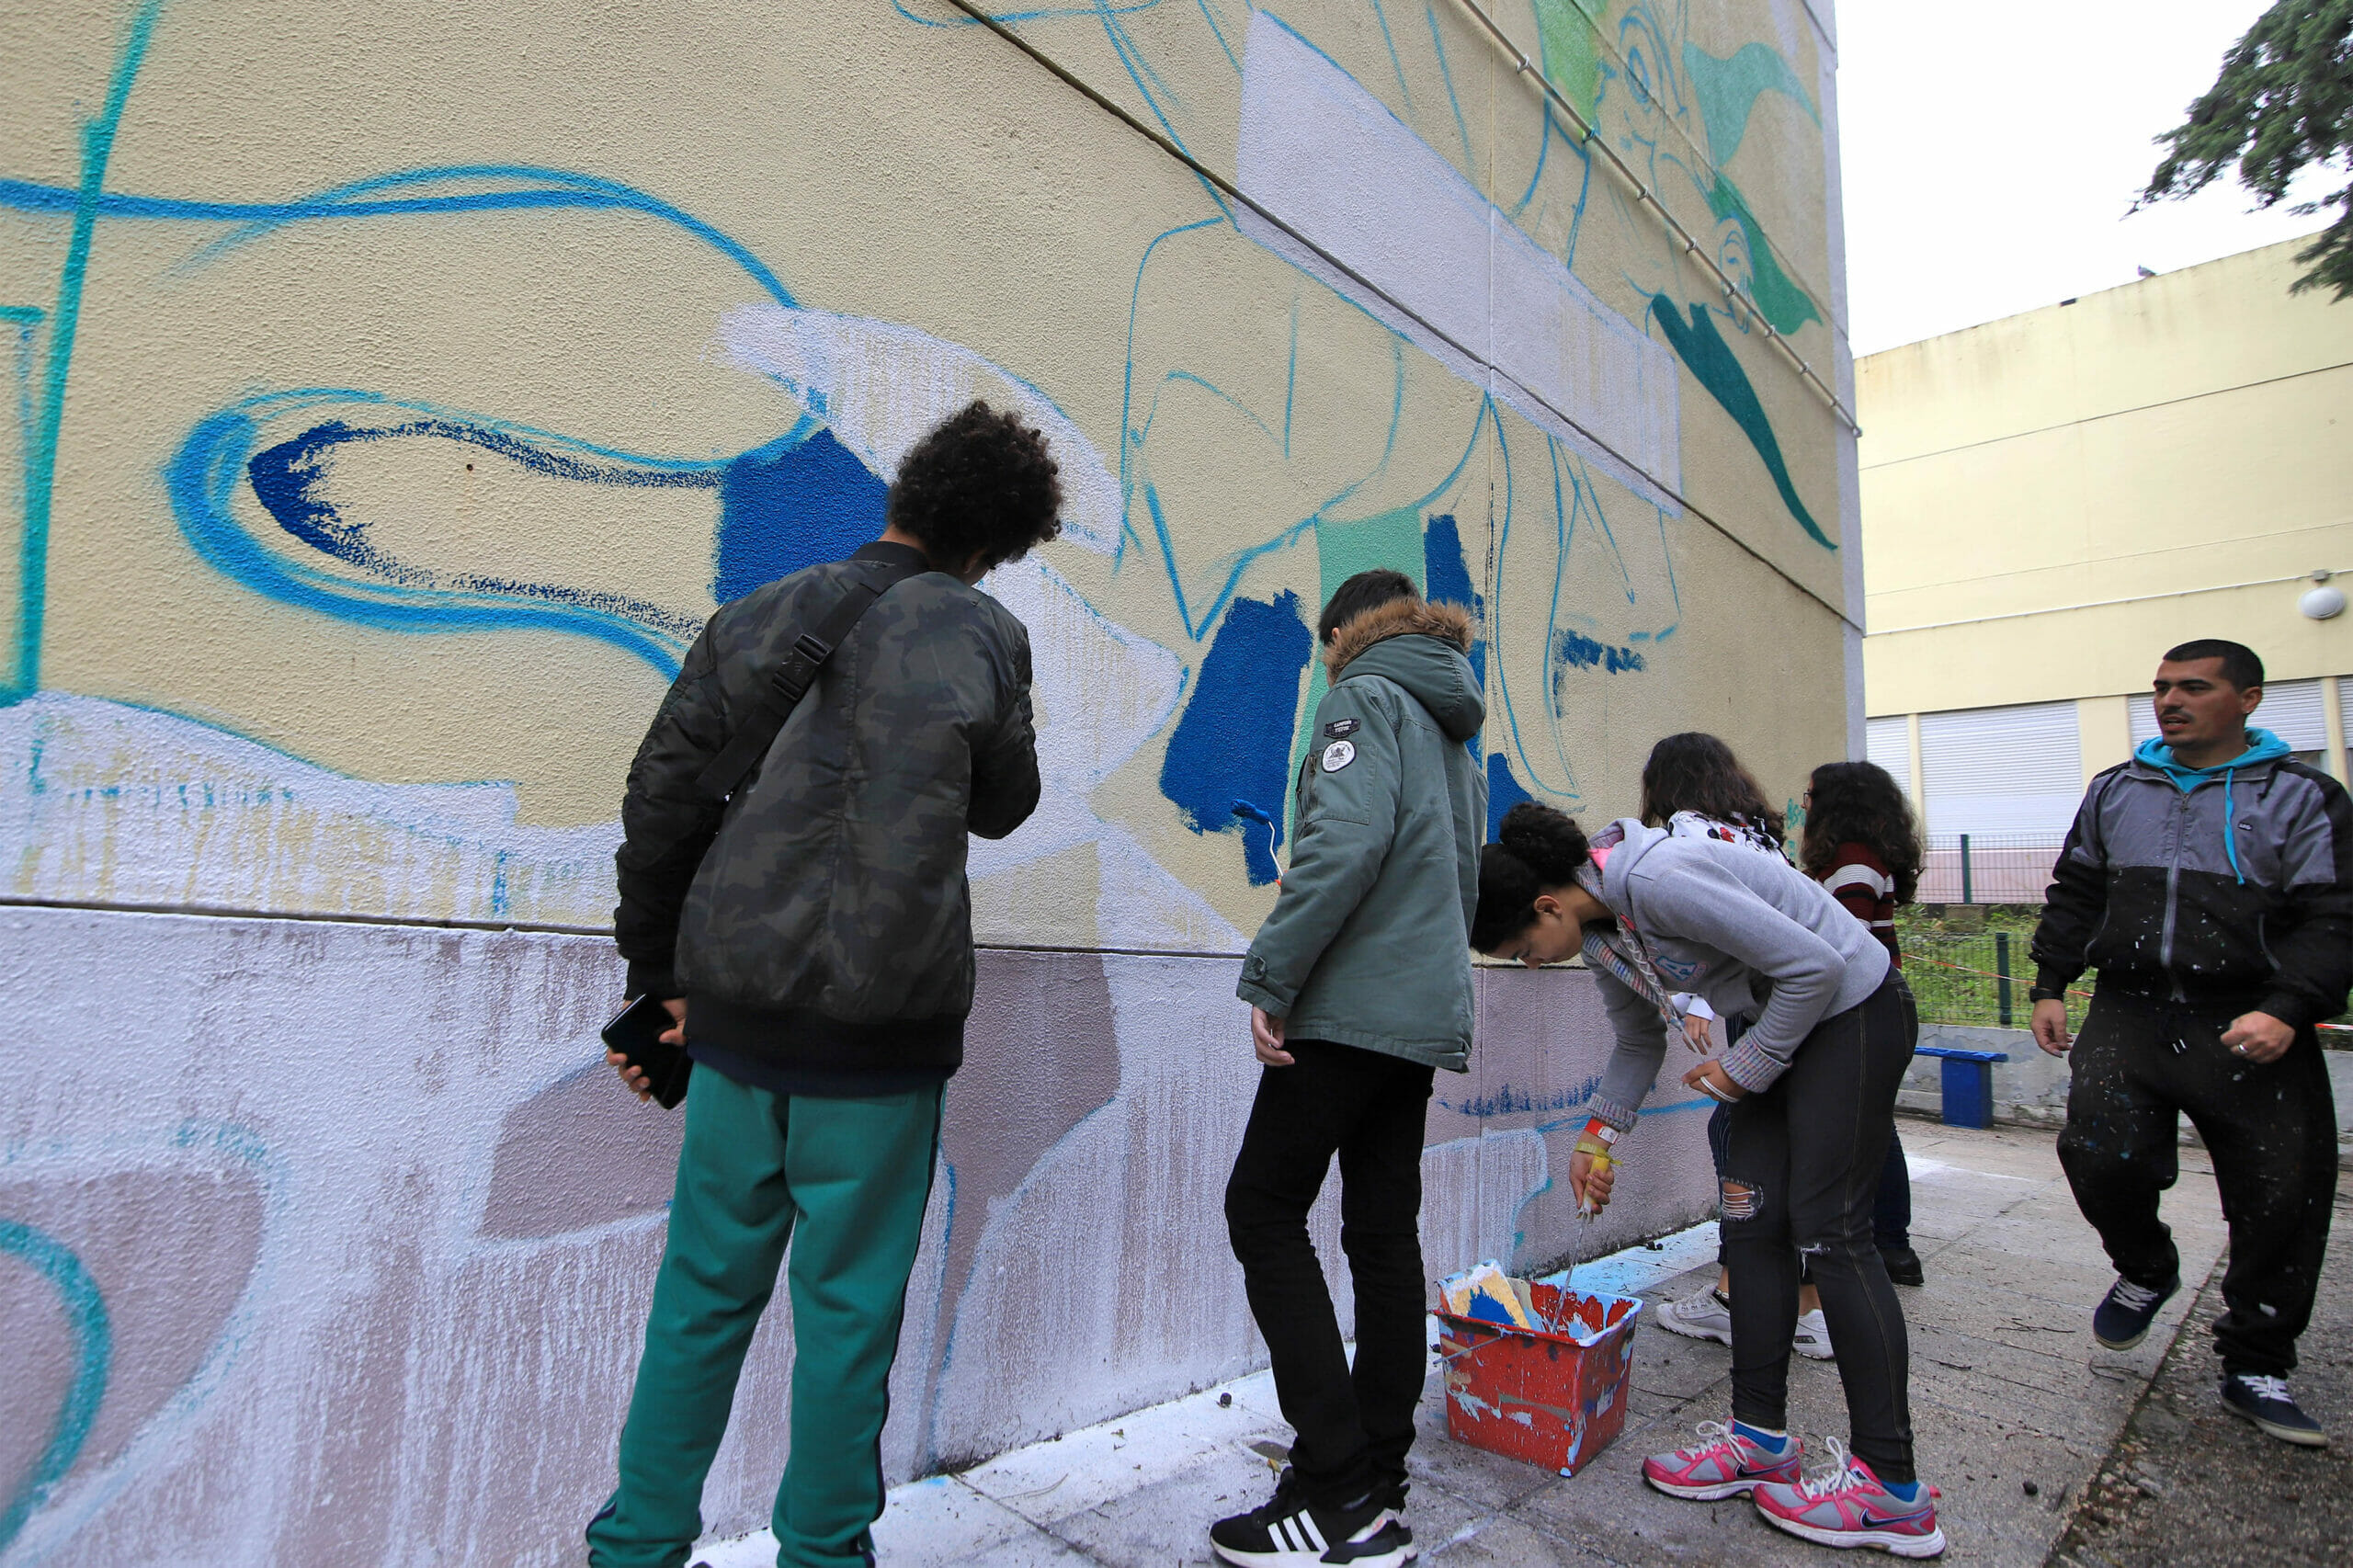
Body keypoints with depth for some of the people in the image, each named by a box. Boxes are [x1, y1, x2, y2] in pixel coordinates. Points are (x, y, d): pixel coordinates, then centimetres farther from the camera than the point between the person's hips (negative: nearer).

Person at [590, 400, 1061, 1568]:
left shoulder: (756, 619, 6)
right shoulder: (981, 637, -4)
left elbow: (660, 801, 7)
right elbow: (1001, 806, 9)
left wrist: (657, 976, 15)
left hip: (734, 1009, 4)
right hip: (880, 1027, -3)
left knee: (705, 1289, 18)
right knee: (847, 1307, 11)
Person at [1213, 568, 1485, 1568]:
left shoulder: (1365, 699, -4)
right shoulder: (1453, 733, 23)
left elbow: (1347, 841, -21)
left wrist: (1271, 976, -19)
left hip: (1353, 1002, -9)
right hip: (1427, 1015, 9)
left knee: (1263, 1209, -3)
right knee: (1384, 1234, 10)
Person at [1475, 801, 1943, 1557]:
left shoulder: (1657, 881, -32)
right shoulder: (1600, 930, -2)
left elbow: (1815, 964, -27)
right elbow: (1639, 1040, 13)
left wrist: (1746, 1066, -17)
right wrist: (1600, 1134, 7)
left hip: (1855, 1007, -9)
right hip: (1788, 1023, 9)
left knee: (1828, 1227, -8)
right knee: (1751, 1220, 5)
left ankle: (1891, 1488, 3)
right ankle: (1761, 1437, 15)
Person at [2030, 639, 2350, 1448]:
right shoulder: (2115, 791, 14)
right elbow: (2074, 897, 19)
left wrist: (2288, 1010, -19)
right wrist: (2050, 986, 10)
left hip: (2250, 1029, -2)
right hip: (2129, 1014, 2)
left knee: (2283, 1199, 2)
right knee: (2099, 1156, -15)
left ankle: (2255, 1367, 22)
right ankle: (2145, 1270, 17)